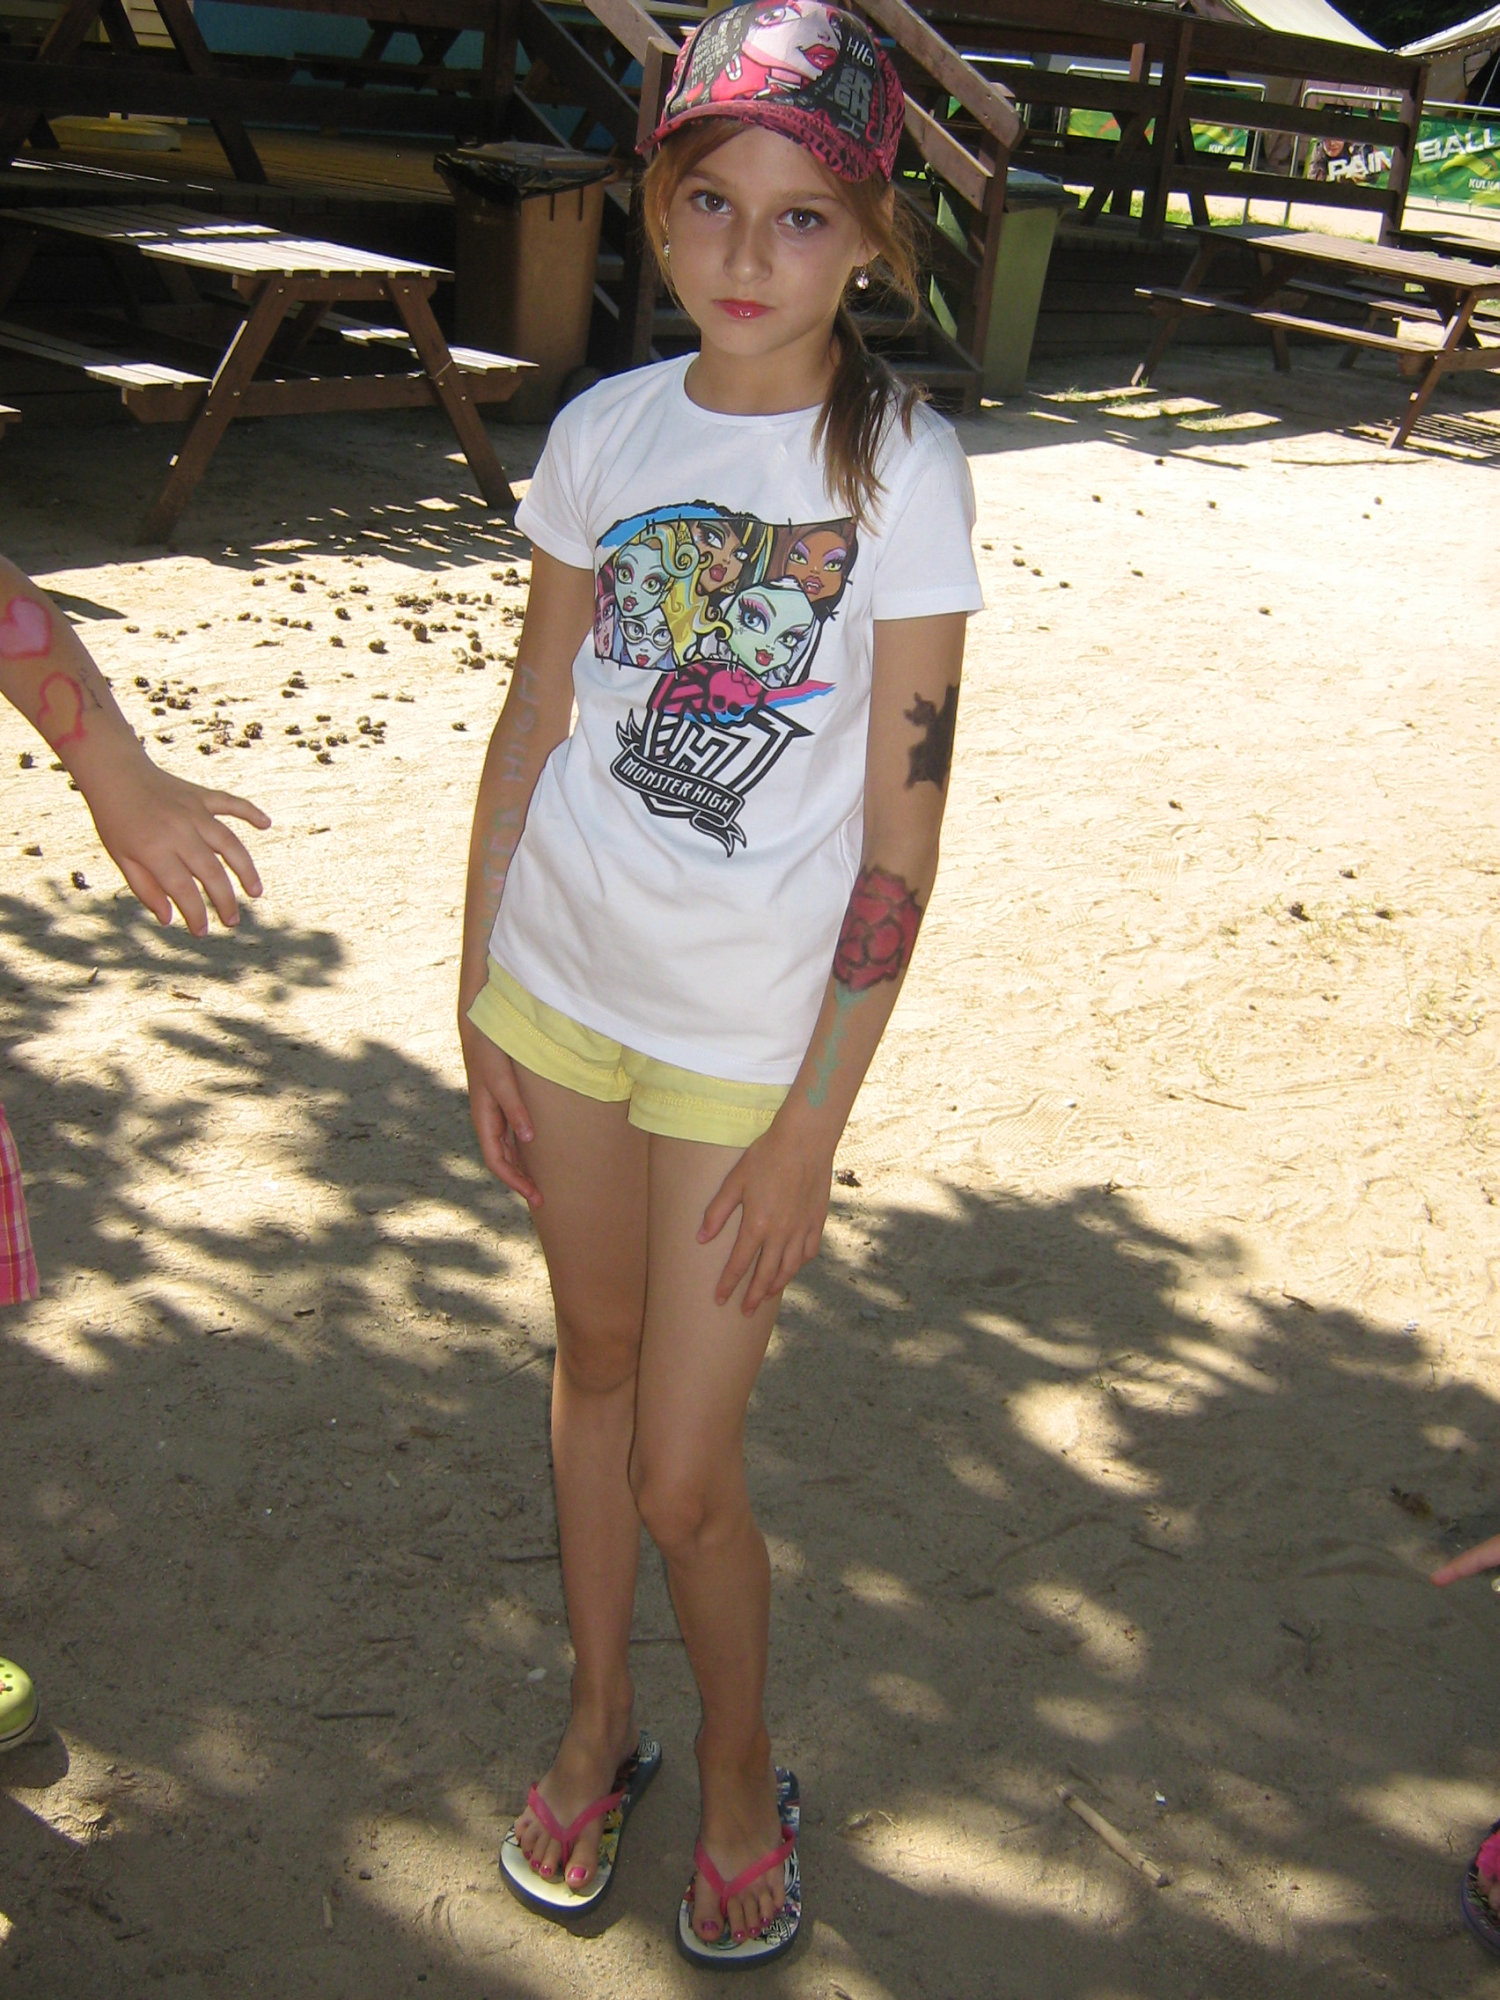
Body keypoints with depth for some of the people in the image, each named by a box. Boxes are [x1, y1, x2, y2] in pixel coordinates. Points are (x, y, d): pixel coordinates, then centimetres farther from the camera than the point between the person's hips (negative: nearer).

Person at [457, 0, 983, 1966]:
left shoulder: (902, 467, -12)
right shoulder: (605, 435, -1)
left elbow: (899, 839, -12)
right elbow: (531, 727, 6)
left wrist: (813, 1123, -12)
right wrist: (480, 1001, 5)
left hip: (754, 1037, -4)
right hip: (563, 986, 4)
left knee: (682, 1471, 2)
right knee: (594, 1354, 19)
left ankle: (743, 1776, 32)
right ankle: (599, 1720, 42)